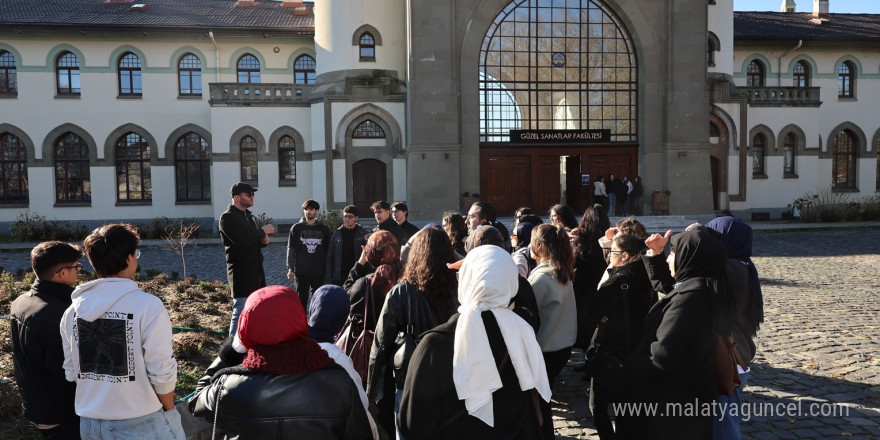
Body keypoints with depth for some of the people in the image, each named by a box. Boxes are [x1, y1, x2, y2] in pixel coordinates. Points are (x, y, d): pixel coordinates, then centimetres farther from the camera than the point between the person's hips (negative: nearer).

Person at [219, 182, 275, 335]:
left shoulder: (247, 215, 18)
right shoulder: (228, 217, -12)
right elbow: (241, 240, -25)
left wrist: (264, 240, 2)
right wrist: (262, 231, -14)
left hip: (255, 271, 10)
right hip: (241, 275, -10)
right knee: (241, 313, -9)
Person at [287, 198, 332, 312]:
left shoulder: (324, 229, 4)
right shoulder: (296, 228, 3)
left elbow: (328, 251, 7)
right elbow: (291, 249, 2)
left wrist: (328, 270, 4)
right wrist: (290, 268, -4)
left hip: (319, 272, 1)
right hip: (301, 272, 0)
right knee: (301, 301, 6)